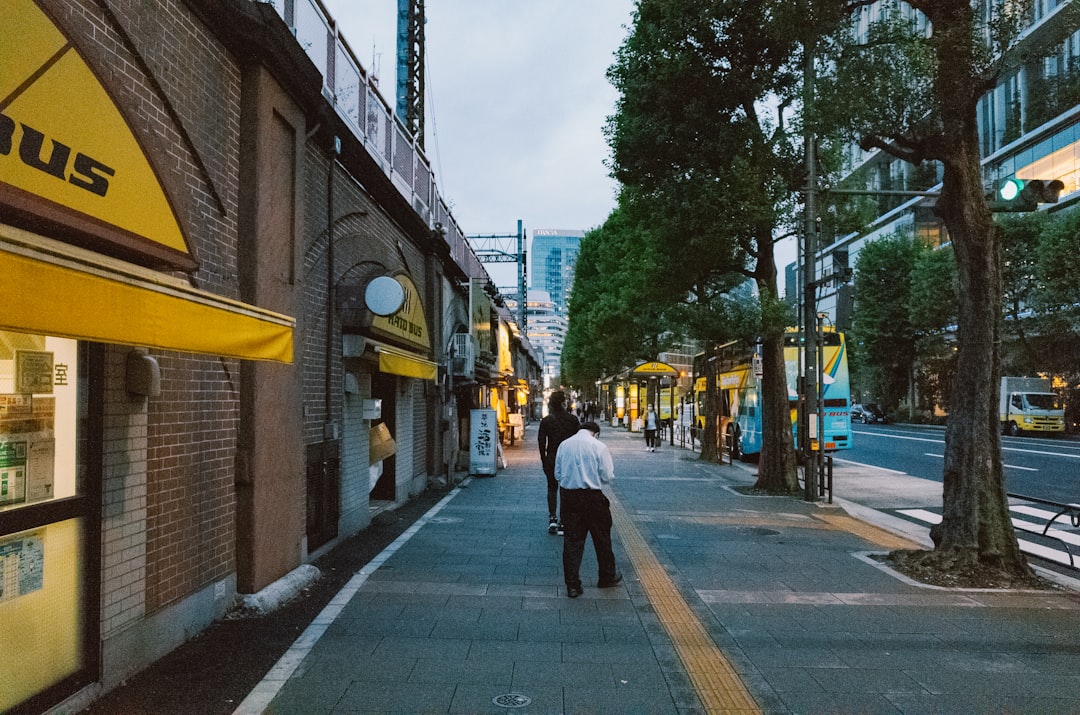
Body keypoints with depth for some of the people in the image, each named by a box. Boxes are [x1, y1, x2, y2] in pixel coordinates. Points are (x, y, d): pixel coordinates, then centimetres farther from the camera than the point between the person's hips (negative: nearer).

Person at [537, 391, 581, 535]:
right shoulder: (573, 419, -4)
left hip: (552, 459, 1)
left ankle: (552, 517, 2)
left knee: (552, 488, 16)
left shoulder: (546, 421, -3)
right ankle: (563, 523, 5)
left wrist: (544, 460, 5)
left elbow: (541, 442, -3)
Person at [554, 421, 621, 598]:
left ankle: (572, 585, 9)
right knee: (601, 538, 15)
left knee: (572, 540, 8)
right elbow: (607, 476, -7)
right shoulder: (599, 446, -9)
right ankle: (607, 577, 31)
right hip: (592, 497, -3)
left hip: (567, 495, 3)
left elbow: (558, 473, 8)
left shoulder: (564, 445, 3)